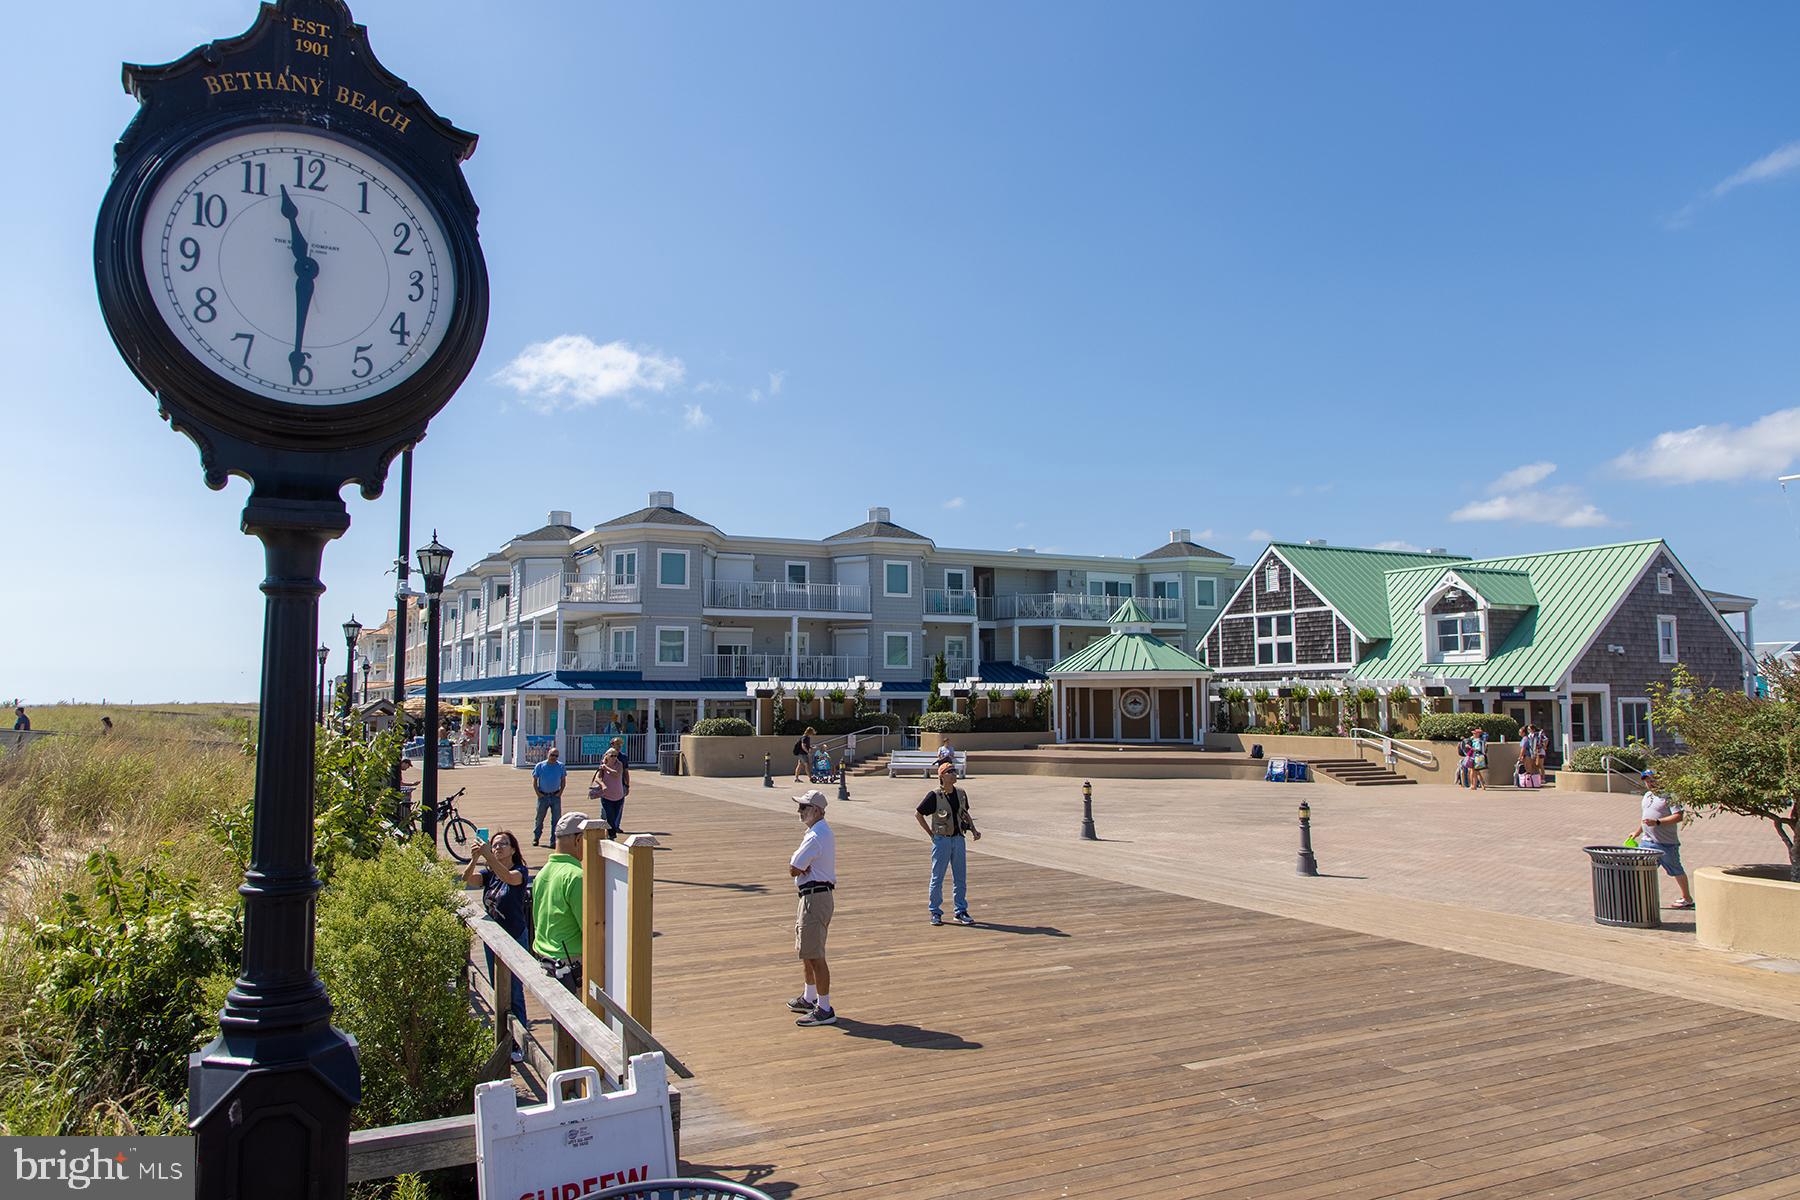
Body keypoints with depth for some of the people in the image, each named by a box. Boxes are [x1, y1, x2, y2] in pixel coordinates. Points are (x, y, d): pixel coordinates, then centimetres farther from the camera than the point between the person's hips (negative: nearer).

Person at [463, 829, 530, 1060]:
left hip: (515, 939, -6)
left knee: (514, 992, -1)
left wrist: (487, 856, -43)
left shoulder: (520, 872, -12)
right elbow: (467, 879, -14)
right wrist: (474, 859, -33)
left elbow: (508, 877, -35)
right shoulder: (488, 873, 3)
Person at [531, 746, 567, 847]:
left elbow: (563, 780, 9)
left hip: (555, 796, 1)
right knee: (539, 818, 7)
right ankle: (535, 838, 20)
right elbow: (534, 780, 3)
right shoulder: (540, 766, -1)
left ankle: (554, 840, 7)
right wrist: (538, 793, -5)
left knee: (556, 818, 0)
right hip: (543, 796, -1)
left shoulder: (561, 766, 3)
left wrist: (560, 792, -2)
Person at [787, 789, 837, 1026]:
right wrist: (797, 864, -6)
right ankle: (809, 998, 36)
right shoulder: (823, 833, 15)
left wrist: (795, 865, 4)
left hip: (815, 898, -11)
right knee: (805, 951, 23)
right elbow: (794, 865, 16)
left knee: (815, 955, -8)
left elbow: (794, 870, -17)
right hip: (811, 897, 11)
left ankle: (824, 1009, -4)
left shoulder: (815, 838, -20)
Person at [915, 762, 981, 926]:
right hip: (941, 840, -5)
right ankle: (935, 913, 13)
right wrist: (931, 834, -5)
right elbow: (918, 814, -4)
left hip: (959, 839, 5)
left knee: (960, 878, 9)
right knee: (937, 878, 3)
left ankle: (961, 912, 18)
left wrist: (974, 830, 7)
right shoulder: (934, 795, -11)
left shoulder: (961, 793, 5)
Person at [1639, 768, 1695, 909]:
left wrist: (1657, 822, -30)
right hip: (1647, 840, 7)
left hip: (1666, 843, -7)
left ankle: (1687, 899, 22)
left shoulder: (1668, 796, -12)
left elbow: (1678, 817, -22)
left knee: (1677, 871, 7)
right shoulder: (1647, 795, 14)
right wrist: (1637, 833, 23)